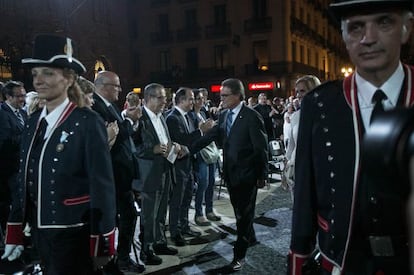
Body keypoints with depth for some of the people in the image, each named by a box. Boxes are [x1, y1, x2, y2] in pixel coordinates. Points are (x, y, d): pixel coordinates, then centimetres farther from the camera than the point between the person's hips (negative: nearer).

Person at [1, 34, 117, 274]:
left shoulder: (88, 122, -15)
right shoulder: (34, 121, 5)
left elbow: (102, 185, -15)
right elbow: (24, 178, 9)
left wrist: (101, 245, -14)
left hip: (74, 236, -6)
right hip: (40, 234, 7)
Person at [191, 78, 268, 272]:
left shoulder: (252, 117, -15)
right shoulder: (223, 115, 6)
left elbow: (261, 149, -13)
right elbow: (210, 137, 4)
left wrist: (262, 176, -11)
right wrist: (188, 149, -5)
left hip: (246, 174, -6)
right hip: (230, 172, 7)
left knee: (244, 213, 3)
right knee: (239, 211, 20)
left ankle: (239, 256, 13)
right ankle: (250, 238, 43)